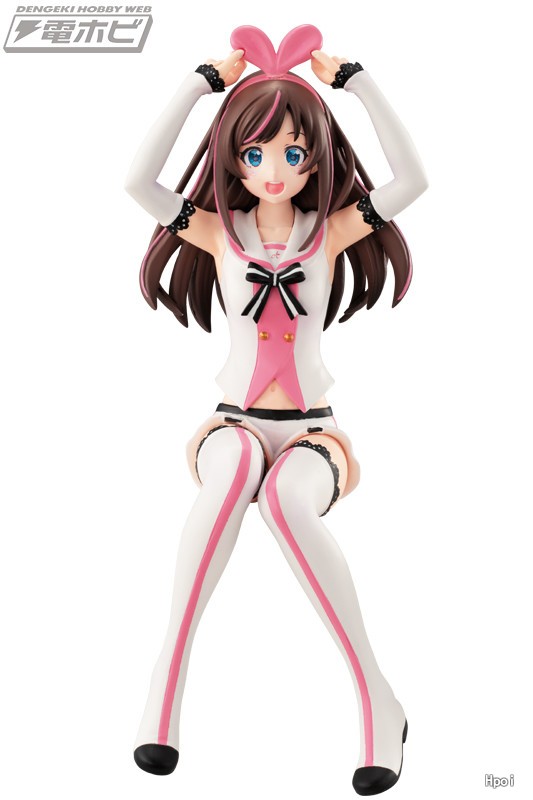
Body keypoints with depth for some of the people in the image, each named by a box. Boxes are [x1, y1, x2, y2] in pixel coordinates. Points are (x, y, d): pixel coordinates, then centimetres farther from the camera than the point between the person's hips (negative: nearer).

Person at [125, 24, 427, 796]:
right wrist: (202, 82, -9)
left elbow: (412, 179, -14)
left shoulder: (332, 230, 0)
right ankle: (170, 668, -29)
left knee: (287, 497, -37)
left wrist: (354, 79, -10)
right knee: (234, 467, -38)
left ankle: (376, 697, -26)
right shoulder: (216, 232, 2)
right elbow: (139, 180, -13)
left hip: (310, 433, 0)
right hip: (234, 424, 1)